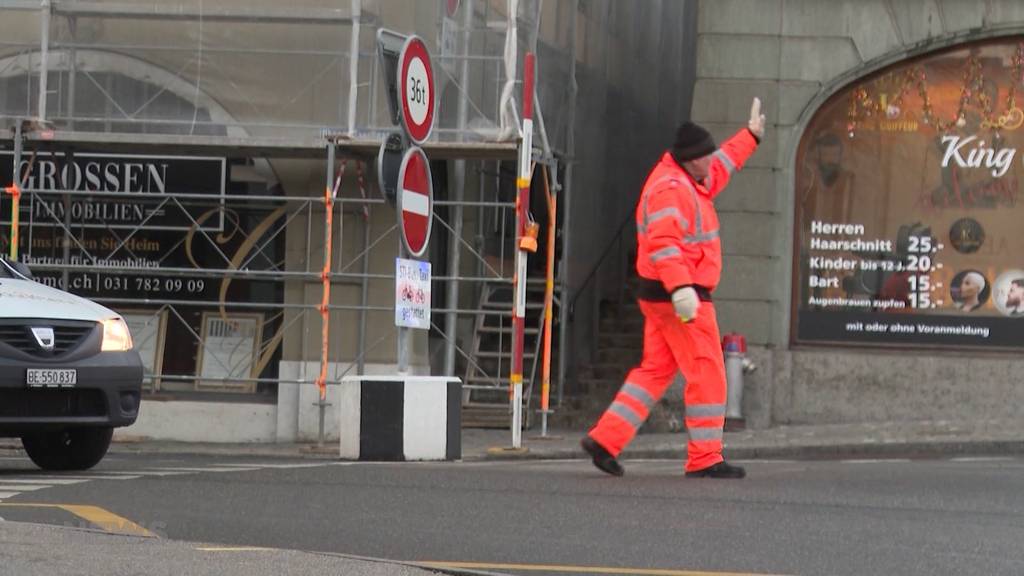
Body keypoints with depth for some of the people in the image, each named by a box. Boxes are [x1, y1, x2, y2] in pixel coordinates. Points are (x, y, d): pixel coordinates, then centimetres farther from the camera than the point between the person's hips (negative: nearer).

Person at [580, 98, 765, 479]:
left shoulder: (687, 181, 16)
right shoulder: (671, 188, -17)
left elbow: (720, 168, 38)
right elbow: (663, 241, -30)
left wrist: (751, 135, 47)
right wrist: (680, 288, -39)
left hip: (664, 294, 11)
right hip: (681, 297, -11)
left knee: (655, 370, 11)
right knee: (706, 373, -6)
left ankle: (605, 439, 6)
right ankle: (705, 458, -4)